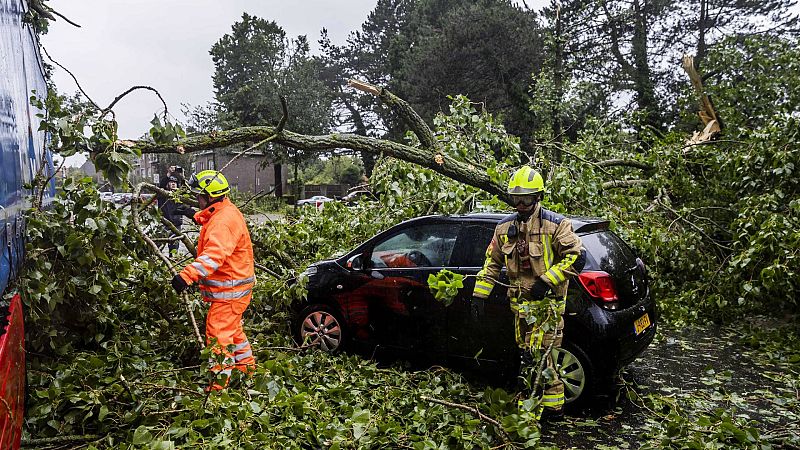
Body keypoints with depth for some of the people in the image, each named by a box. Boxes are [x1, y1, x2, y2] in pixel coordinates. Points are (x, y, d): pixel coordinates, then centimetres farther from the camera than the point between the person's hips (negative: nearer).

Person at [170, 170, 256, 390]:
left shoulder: (224, 220, -24)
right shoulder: (221, 214, 11)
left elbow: (214, 254, -36)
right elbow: (212, 250, 24)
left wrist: (187, 275, -44)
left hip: (230, 289, -11)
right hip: (233, 286, 11)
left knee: (218, 333, -7)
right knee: (232, 329, 23)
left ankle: (220, 382, -1)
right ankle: (246, 366, 38)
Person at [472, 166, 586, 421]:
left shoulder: (555, 224, -7)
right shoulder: (505, 227, 10)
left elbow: (577, 256, -11)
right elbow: (492, 262, 15)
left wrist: (547, 280, -18)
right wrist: (479, 293, 10)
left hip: (548, 301, -6)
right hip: (521, 303, 6)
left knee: (539, 355, -11)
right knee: (529, 355, 11)